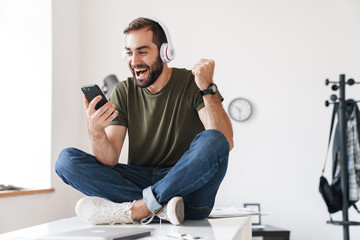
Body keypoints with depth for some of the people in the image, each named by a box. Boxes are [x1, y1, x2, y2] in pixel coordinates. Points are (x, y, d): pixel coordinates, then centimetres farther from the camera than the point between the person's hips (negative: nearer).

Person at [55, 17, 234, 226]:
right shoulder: (124, 92, 7)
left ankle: (135, 209, -28)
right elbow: (109, 162, -3)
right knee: (67, 159, -13)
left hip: (188, 185, -3)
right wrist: (96, 132, -23)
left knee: (212, 141, -32)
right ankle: (160, 207, -27)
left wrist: (207, 89, -24)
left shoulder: (191, 84, -3)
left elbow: (226, 142, -16)